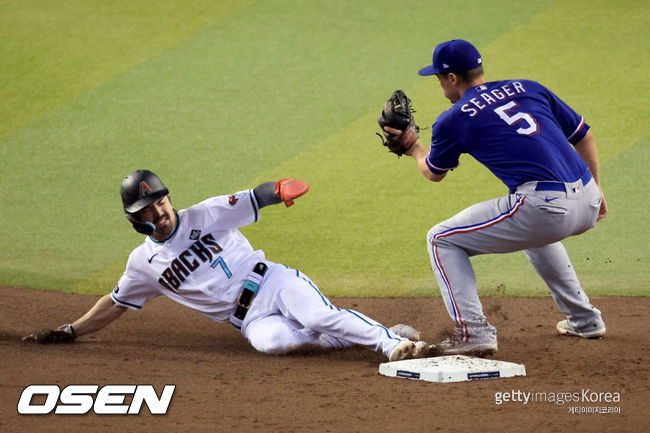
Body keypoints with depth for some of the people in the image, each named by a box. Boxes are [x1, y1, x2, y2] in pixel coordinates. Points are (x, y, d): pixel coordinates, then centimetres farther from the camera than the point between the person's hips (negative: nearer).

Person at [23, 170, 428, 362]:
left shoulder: (205, 216, 3)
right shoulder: (144, 262, 10)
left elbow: (256, 197, -5)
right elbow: (114, 305, 20)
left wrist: (280, 189, -29)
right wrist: (68, 332, 15)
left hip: (275, 282, -1)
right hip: (250, 318, 1)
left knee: (320, 316, -32)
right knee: (271, 341, -35)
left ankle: (392, 340, -32)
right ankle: (354, 338, -23)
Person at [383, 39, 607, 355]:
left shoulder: (453, 121, 6)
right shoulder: (529, 89, 19)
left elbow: (434, 173, 24)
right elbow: (585, 137, 22)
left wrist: (412, 146, 43)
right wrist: (594, 190, 33)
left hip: (546, 209, -7)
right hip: (588, 206, 7)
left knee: (441, 240, 9)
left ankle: (473, 331, -4)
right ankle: (583, 319, 41)